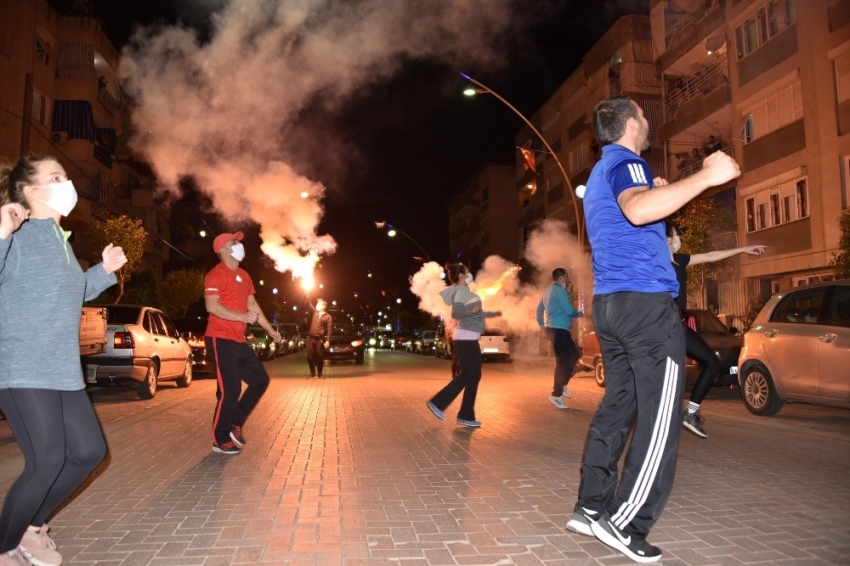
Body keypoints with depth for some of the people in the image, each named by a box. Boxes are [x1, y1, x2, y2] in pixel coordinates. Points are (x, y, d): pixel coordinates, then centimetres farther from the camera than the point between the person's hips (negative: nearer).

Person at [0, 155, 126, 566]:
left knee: (89, 451, 9)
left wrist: (105, 270, 14)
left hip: (62, 370, 9)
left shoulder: (61, 240, 16)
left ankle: (33, 526, 28)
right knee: (48, 462, -10)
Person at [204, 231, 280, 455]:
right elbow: (212, 306, -21)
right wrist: (242, 317, -27)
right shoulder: (216, 274, -10)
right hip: (220, 340, -9)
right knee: (230, 389, -7)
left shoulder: (243, 276, 17)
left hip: (239, 341, 9)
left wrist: (271, 330, 20)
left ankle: (235, 423, 21)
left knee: (260, 379, 10)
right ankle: (220, 440, 8)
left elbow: (252, 305, 22)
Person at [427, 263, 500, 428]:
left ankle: (437, 402, 11)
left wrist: (493, 314, 34)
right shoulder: (461, 290, -12)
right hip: (466, 338, -10)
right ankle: (466, 416, 5)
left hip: (467, 338, 10)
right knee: (473, 376, -3)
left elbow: (476, 313, 26)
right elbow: (456, 313, -24)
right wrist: (471, 310, -38)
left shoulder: (465, 291, 17)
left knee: (466, 375, 11)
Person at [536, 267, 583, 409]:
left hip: (552, 328, 10)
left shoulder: (548, 291, 17)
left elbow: (539, 309, 23)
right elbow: (569, 310, -16)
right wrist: (579, 314, 3)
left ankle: (562, 385, 15)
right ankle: (556, 395, -6)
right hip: (559, 329, -10)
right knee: (562, 361, -7)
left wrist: (541, 325, 27)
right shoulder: (560, 290, -12)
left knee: (573, 354, 16)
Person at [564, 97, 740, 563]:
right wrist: (706, 177, -26)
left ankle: (591, 508, 16)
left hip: (609, 303, 10)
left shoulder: (601, 173, 24)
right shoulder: (625, 162, -7)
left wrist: (697, 178, 37)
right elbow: (638, 209, -30)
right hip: (645, 301, -10)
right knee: (659, 419, -4)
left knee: (617, 406, 12)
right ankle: (624, 523, -1)